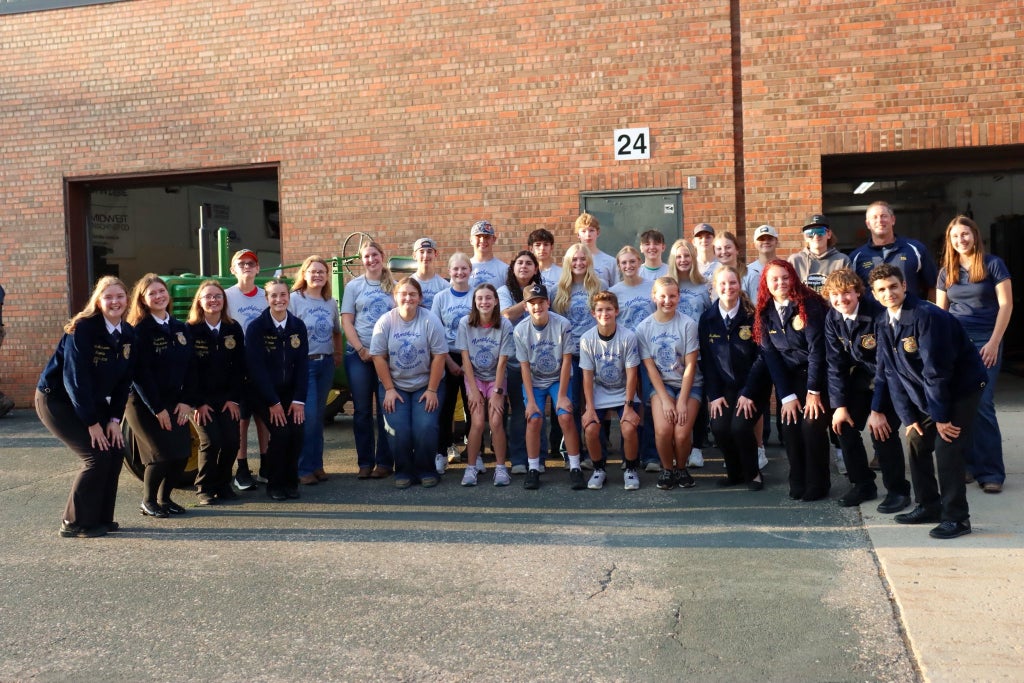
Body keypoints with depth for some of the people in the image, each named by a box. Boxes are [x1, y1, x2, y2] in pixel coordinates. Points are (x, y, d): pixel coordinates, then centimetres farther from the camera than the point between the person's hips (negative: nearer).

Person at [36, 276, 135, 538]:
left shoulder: (128, 334, -2)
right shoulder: (83, 329, -21)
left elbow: (124, 380, 1)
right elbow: (75, 378, -23)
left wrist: (114, 419, -7)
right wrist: (92, 423, -22)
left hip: (91, 401, 7)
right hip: (56, 400, -7)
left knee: (116, 449, -3)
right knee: (97, 456, -15)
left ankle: (101, 518, 11)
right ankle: (75, 523, -1)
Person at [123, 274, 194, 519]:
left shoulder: (180, 328, 7)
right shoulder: (140, 331, -11)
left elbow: (189, 367, 6)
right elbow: (140, 373, -15)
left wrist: (185, 401, -4)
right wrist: (157, 409, -16)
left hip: (174, 402, 6)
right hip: (143, 404, -6)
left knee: (183, 453, -1)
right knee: (162, 454, -11)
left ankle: (164, 498, 19)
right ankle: (148, 501, 11)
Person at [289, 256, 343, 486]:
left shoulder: (331, 302, 11)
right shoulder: (294, 299, -5)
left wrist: (338, 354, 11)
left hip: (326, 363, 5)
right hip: (304, 363, -5)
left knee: (319, 415, 9)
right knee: (308, 415, -9)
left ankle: (317, 465, 17)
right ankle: (304, 469, 0)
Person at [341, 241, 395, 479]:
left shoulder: (393, 287, 9)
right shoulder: (354, 286, 7)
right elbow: (346, 321, 2)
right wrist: (361, 349, -8)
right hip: (359, 354, 0)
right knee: (362, 410, 3)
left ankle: (384, 462, 8)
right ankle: (365, 463, 9)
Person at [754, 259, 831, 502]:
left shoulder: (808, 304, -13)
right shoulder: (765, 312, 0)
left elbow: (816, 348, -17)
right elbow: (770, 355, -2)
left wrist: (813, 391, -19)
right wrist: (786, 396, -8)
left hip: (817, 374, -4)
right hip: (789, 378, 4)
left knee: (812, 425, -13)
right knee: (790, 426, -6)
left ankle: (818, 484, 4)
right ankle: (798, 483, 9)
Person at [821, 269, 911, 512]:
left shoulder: (877, 314, -26)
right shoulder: (832, 319, -9)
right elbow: (836, 364, -5)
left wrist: (878, 409, -24)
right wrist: (840, 404, -11)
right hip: (862, 377, 6)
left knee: (881, 430, -18)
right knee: (844, 425, -5)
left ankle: (897, 490, 1)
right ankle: (862, 485, 13)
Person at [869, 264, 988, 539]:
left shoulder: (927, 316, -26)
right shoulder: (883, 323, -2)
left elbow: (936, 371, -24)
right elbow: (891, 373, 1)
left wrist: (940, 417, -19)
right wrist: (908, 416, -2)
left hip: (962, 387, -8)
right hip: (928, 393, 8)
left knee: (946, 449, -13)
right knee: (916, 442, 7)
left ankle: (956, 517, -1)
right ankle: (929, 506, 22)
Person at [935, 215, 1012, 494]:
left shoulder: (993, 264, 0)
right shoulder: (946, 272, 12)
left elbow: (1006, 304, -4)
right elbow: (939, 312, 14)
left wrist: (994, 342, -11)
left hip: (985, 343, -4)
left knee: (981, 405, -9)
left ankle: (991, 472, -2)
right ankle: (965, 464, 11)